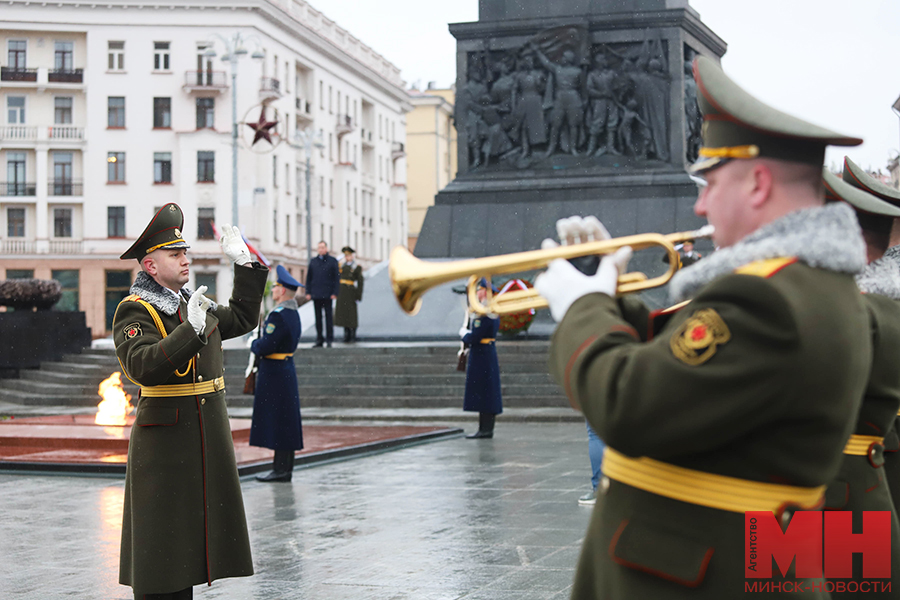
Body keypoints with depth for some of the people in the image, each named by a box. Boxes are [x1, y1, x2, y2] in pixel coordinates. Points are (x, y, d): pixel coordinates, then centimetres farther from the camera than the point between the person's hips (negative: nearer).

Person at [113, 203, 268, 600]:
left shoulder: (193, 304, 12)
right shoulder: (134, 311, -11)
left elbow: (243, 318, 25)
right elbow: (144, 367, -27)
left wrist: (244, 264, 18)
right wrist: (190, 331, -37)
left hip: (209, 439, 8)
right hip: (163, 442, -8)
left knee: (193, 527, 13)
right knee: (160, 537, -2)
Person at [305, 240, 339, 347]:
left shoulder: (332, 261, 3)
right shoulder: (313, 261, 12)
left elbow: (337, 278, 0)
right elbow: (308, 278, 14)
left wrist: (334, 293, -7)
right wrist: (308, 292, 6)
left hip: (327, 294, -3)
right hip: (316, 294, 3)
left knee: (328, 317, -1)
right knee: (318, 318, 6)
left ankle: (329, 339, 4)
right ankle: (319, 340, 11)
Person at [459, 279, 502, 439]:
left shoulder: (483, 314, -19)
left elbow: (472, 338, -21)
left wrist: (463, 333, -3)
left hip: (480, 358, -10)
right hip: (490, 355, 10)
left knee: (482, 393, -7)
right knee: (487, 394, 11)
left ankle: (485, 430, -6)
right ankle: (486, 429, 14)